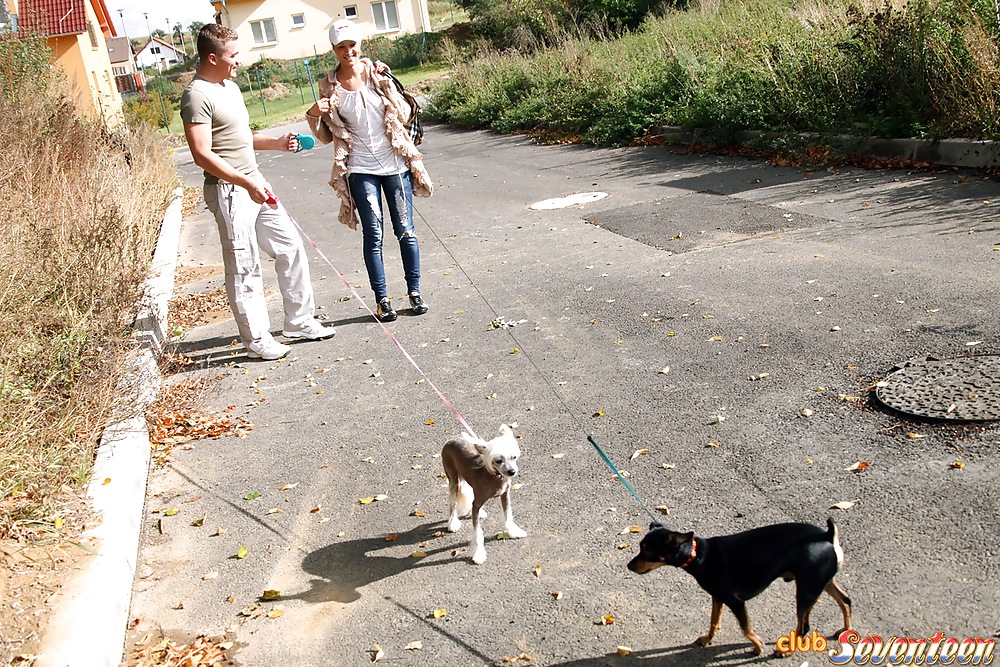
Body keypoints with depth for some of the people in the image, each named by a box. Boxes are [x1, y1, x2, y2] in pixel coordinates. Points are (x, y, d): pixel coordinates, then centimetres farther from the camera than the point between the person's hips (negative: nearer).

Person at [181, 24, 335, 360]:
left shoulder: (230, 87, 15)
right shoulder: (197, 96, -15)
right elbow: (202, 154, -23)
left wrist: (276, 143, 11)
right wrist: (246, 183, -28)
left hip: (255, 184, 9)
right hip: (229, 191, -9)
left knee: (291, 248, 12)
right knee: (244, 269, -1)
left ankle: (298, 321, 24)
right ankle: (256, 339, 11)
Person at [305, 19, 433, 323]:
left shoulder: (377, 73, 1)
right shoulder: (330, 85, 0)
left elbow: (403, 114, 4)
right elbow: (327, 136, 6)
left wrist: (387, 85, -11)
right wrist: (314, 115, -14)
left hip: (394, 163, 1)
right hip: (360, 169, -1)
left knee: (405, 230, 6)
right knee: (373, 235, 1)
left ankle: (414, 291, 19)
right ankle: (382, 300, 10)